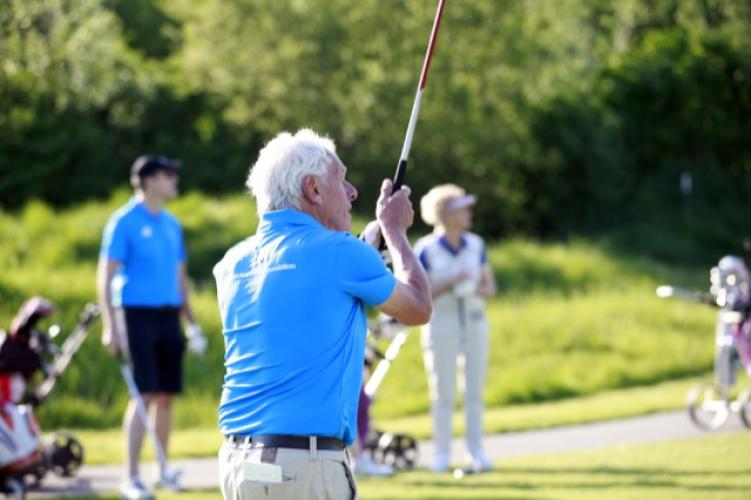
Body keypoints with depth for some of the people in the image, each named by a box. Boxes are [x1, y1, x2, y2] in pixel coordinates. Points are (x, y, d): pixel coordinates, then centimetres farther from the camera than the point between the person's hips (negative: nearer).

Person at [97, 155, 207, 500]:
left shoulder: (171, 224, 14)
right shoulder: (124, 222, -6)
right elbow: (105, 277, -8)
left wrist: (191, 323, 18)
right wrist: (110, 326, -15)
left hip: (168, 316, 6)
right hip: (137, 314, -6)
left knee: (166, 396, 6)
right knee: (144, 395, -11)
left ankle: (163, 471, 16)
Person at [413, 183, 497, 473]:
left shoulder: (476, 245, 6)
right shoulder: (426, 250, -8)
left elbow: (490, 287, 10)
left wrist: (475, 289, -12)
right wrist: (451, 283, -20)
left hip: (475, 322, 4)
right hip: (441, 324, -4)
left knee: (475, 389, 5)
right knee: (442, 390, -1)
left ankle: (476, 452, 10)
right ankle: (442, 453, 6)